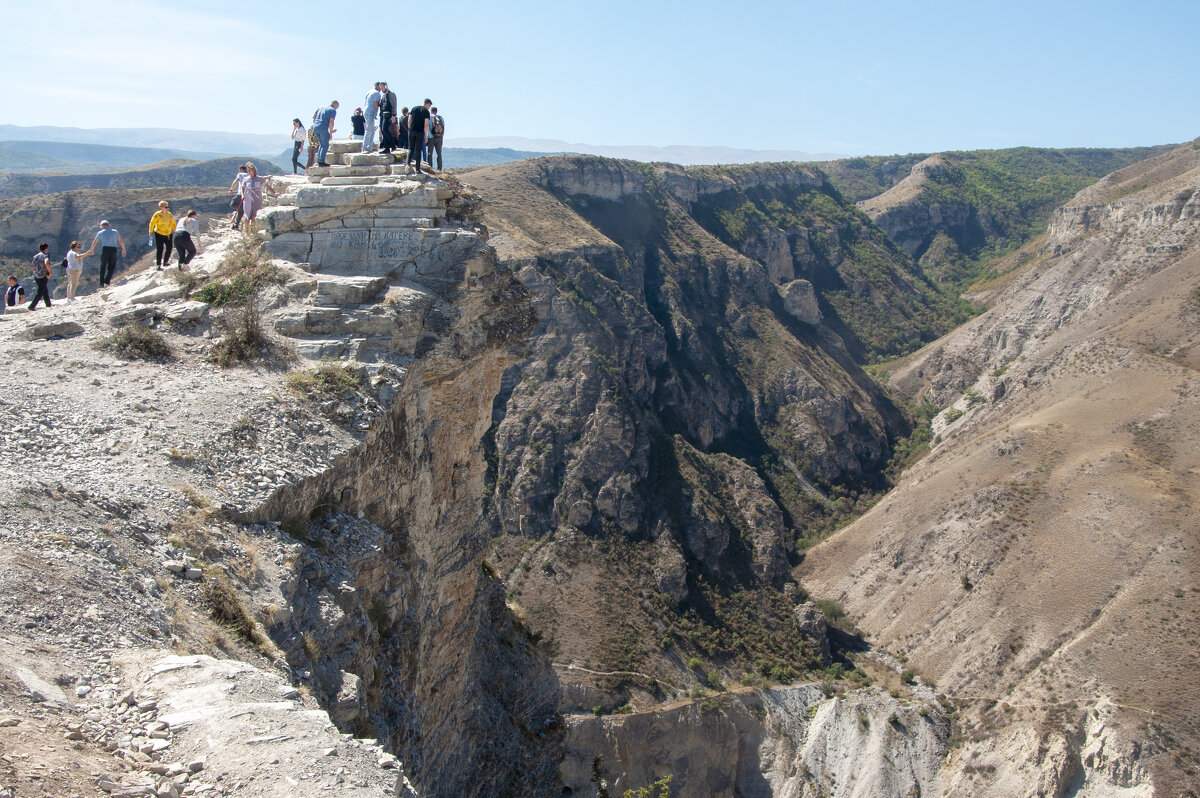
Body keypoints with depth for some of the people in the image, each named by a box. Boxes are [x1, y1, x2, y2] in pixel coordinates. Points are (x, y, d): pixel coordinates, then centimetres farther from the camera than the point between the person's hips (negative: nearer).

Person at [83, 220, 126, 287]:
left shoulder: (100, 233, 7)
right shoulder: (115, 231, 9)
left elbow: (94, 243, 16)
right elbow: (121, 241, 9)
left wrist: (92, 249, 34)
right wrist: (123, 250, 19)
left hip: (105, 249, -1)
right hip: (114, 250, 1)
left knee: (103, 266, 8)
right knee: (111, 266, 10)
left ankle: (102, 282, 3)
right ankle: (107, 280, -2)